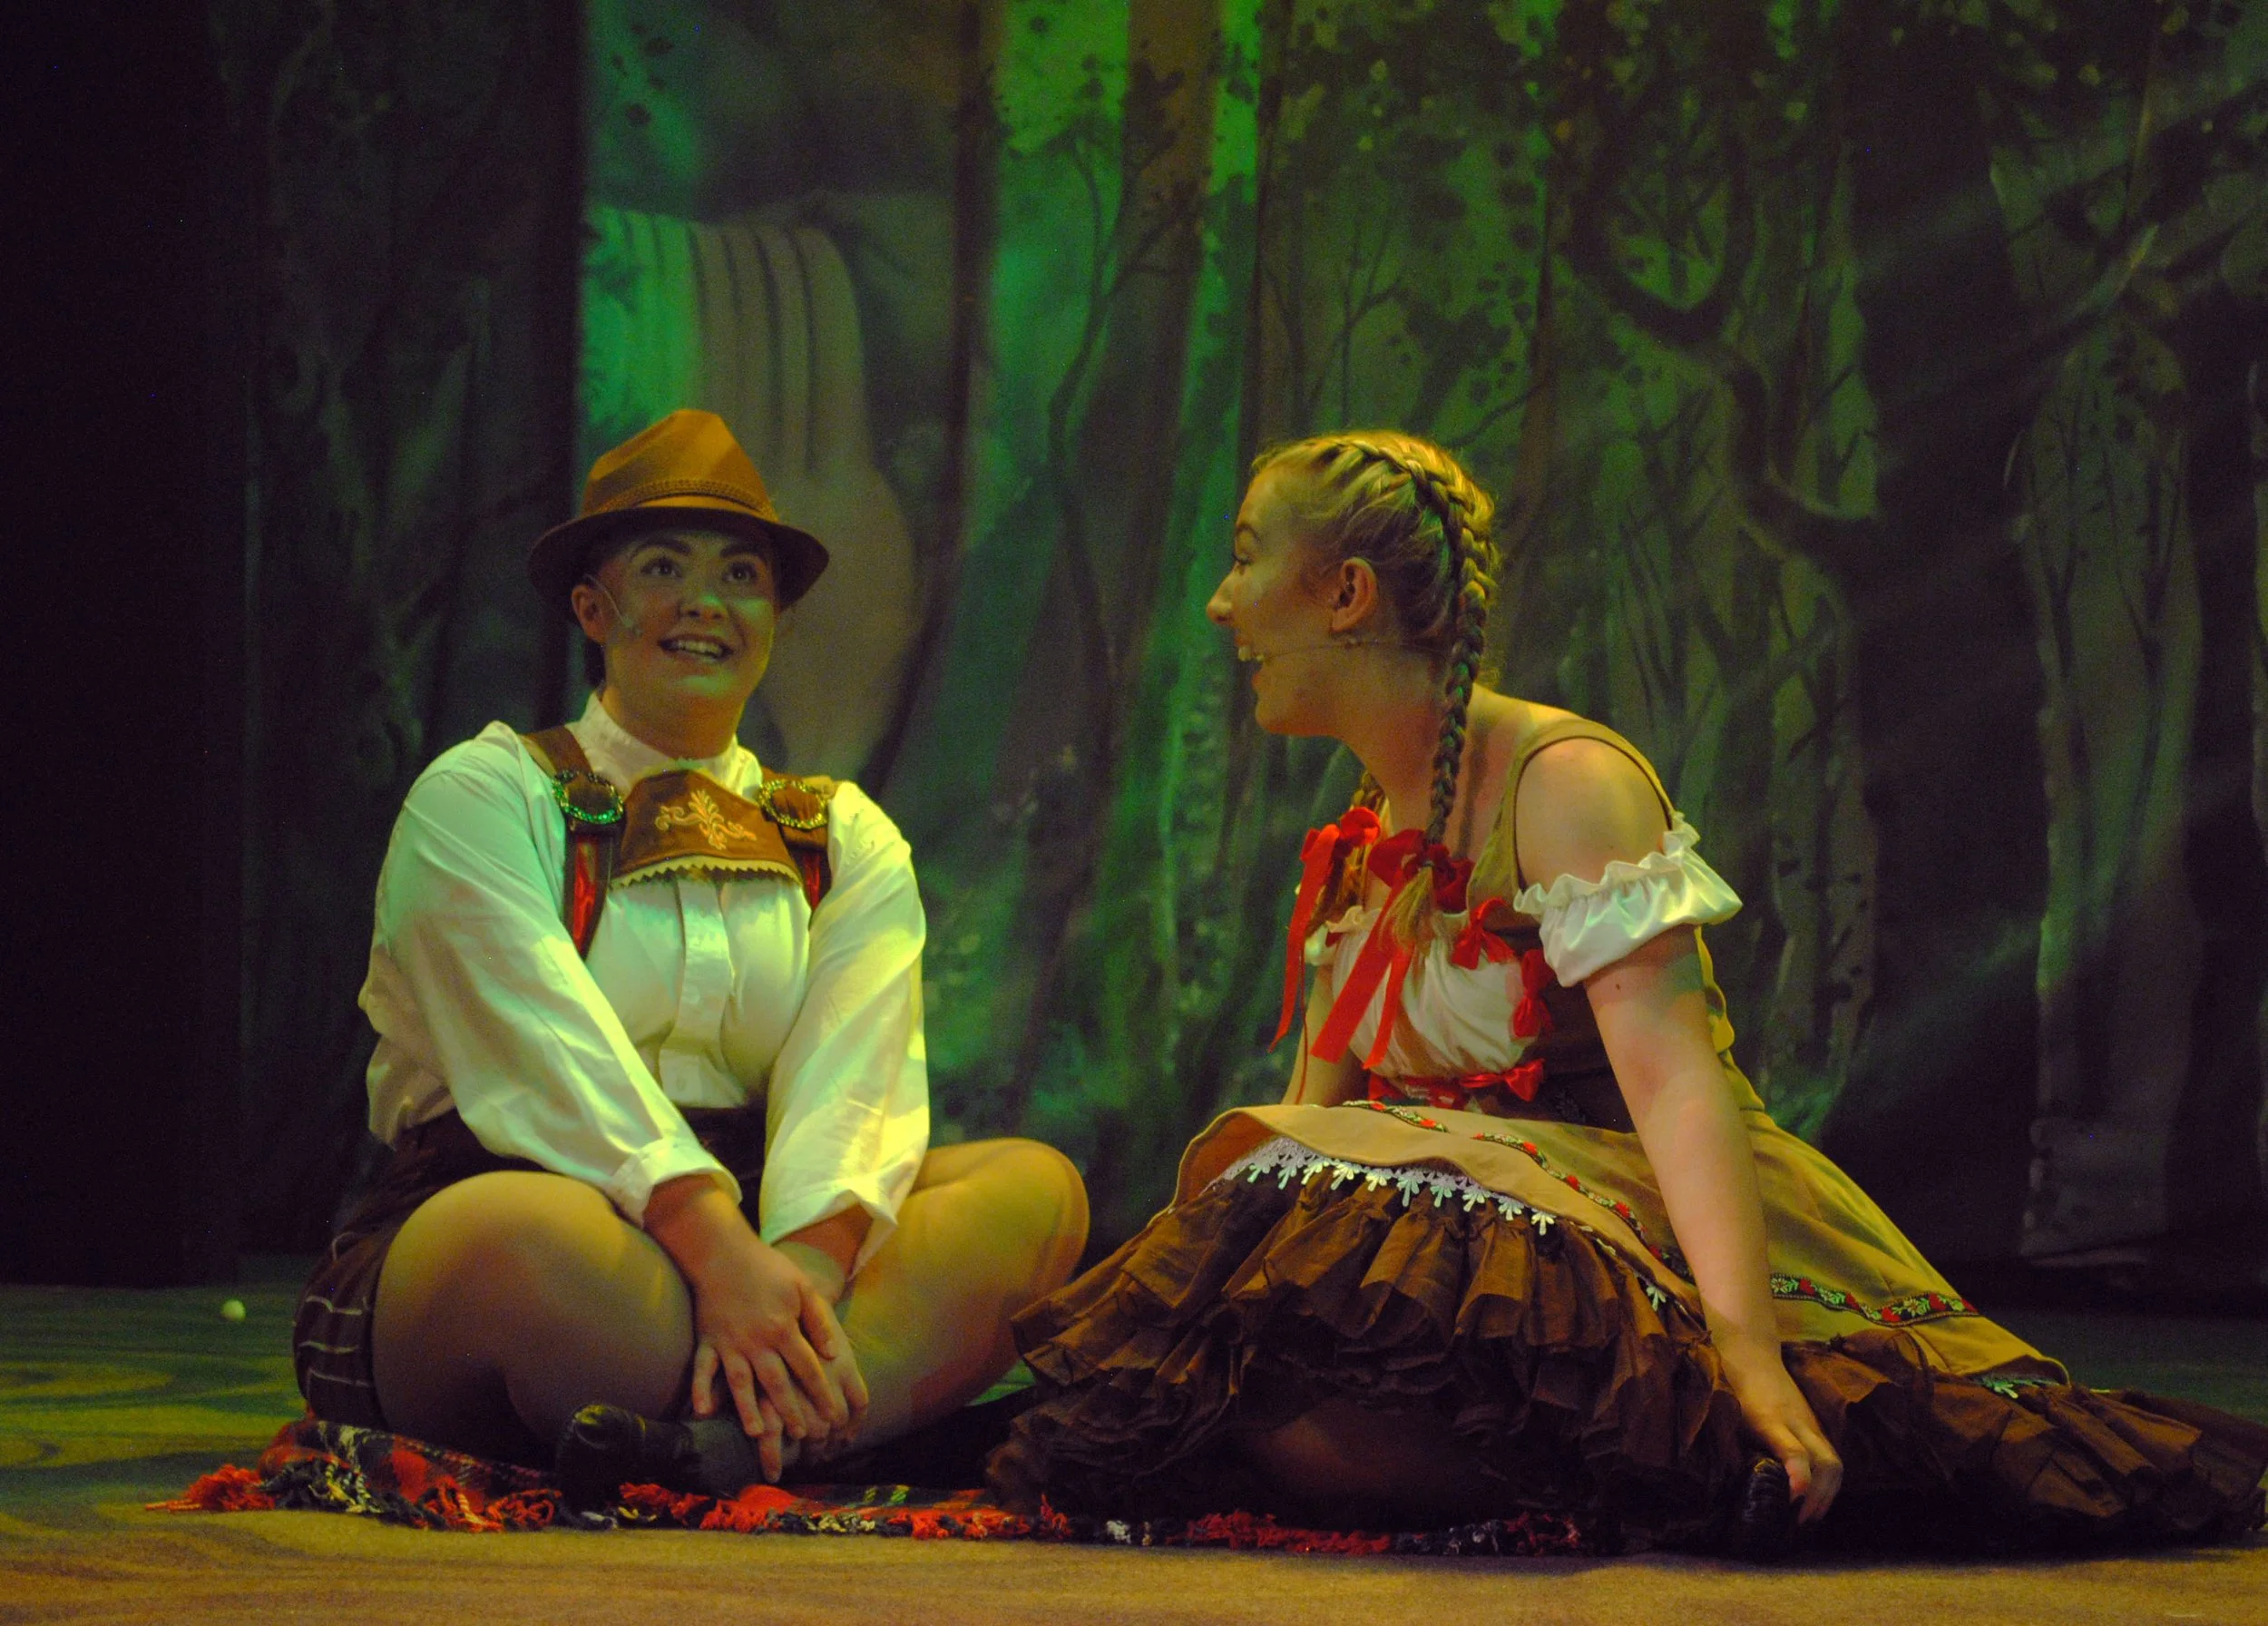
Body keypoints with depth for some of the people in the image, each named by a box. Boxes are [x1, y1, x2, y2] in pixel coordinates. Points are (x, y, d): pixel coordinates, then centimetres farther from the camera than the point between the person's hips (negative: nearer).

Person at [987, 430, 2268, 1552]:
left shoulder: (1566, 783, -10)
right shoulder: (1360, 846, 17)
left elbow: (1671, 1075, -24)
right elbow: (1309, 1120, 18)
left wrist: (1745, 1349, -36)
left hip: (1633, 1236, -9)